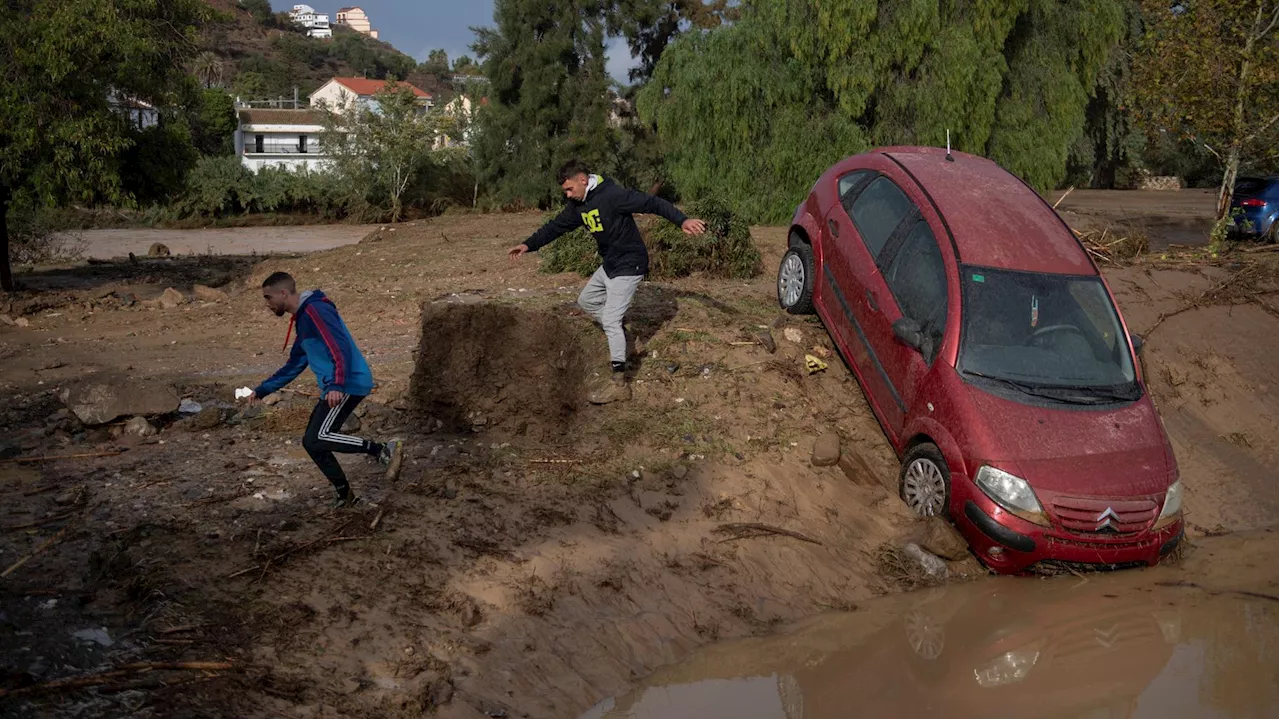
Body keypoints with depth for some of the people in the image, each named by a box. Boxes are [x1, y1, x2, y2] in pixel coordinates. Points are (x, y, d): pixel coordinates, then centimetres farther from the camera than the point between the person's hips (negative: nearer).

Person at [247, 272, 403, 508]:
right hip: (334, 389, 10)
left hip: (349, 384, -10)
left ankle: (385, 450, -16)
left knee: (316, 439, -17)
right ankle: (345, 496, 17)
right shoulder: (302, 319, 20)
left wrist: (336, 385, -36)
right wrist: (262, 390, 29)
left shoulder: (315, 310, -12)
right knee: (312, 442, 10)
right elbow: (294, 366, 30)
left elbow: (340, 348, -25)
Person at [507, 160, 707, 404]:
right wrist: (528, 244, 2)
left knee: (610, 319, -13)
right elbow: (556, 226, 12)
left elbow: (653, 203, -28)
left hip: (628, 266, -9)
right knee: (586, 301, 21)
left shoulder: (613, 195, -23)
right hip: (608, 265, 9)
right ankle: (620, 338, 32)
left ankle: (619, 383, -10)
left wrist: (682, 220, -41)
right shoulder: (578, 205, 4)